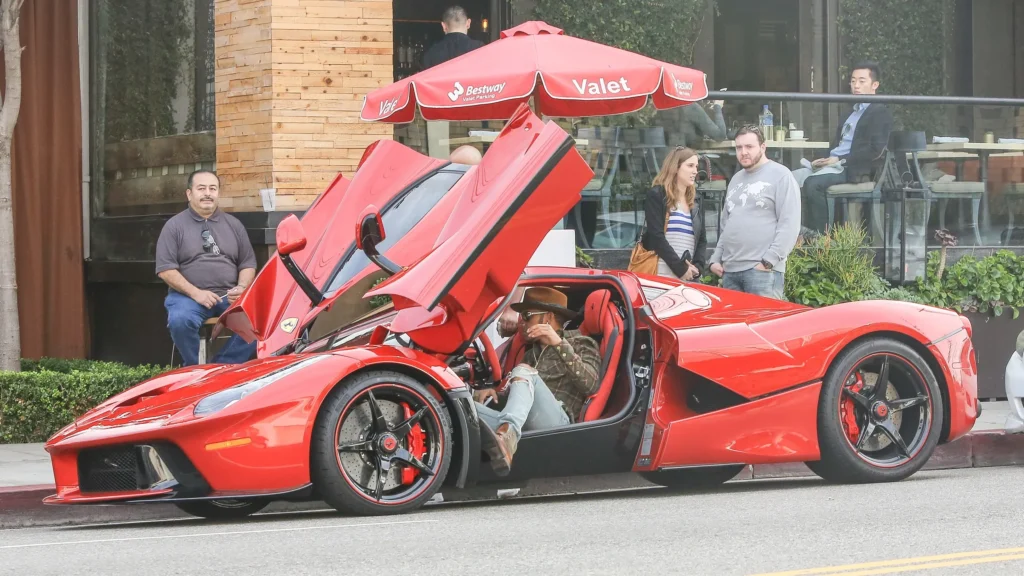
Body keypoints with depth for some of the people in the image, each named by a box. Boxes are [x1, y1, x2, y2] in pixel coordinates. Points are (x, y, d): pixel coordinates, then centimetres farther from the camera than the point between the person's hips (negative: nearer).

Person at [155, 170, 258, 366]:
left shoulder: (233, 224, 16)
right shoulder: (174, 226, 5)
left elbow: (248, 264, 16)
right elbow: (165, 270, -3)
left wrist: (242, 287, -6)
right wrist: (195, 293, -14)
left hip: (229, 297, 3)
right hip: (188, 295, -3)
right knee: (180, 320, -36)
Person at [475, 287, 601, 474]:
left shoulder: (580, 344, 17)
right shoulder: (531, 352, 37)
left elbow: (591, 385, -2)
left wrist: (559, 344, -9)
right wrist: (492, 391, 11)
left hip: (555, 422, -5)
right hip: (521, 425, 5)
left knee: (524, 372, -30)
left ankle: (507, 435, -58)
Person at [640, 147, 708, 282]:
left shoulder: (695, 203, 21)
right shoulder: (656, 196, 2)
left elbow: (701, 240, 18)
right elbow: (656, 236, -8)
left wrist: (698, 267, -2)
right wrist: (680, 267, -14)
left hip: (688, 278, 6)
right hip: (661, 275, -6)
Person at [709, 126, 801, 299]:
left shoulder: (781, 176, -1)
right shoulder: (736, 179, 22)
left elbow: (789, 225, -9)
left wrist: (769, 260, -15)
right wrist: (716, 258, 15)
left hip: (763, 271, -7)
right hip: (729, 270, 7)